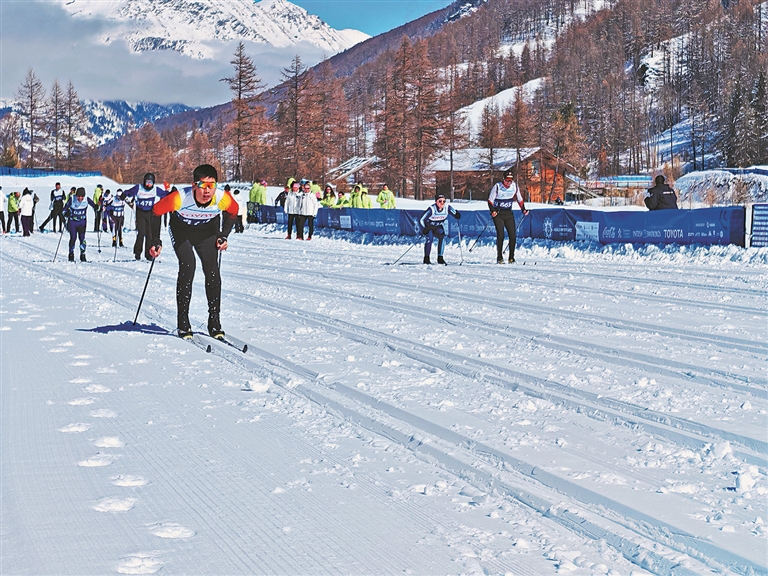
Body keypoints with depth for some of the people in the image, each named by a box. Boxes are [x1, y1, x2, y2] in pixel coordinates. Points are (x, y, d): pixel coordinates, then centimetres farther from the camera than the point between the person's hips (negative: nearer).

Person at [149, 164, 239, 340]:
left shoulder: (223, 198, -31)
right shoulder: (180, 198, -37)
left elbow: (233, 211, -5)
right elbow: (155, 211, -21)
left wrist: (223, 236, -7)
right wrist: (156, 241, -23)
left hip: (208, 231, 2)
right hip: (181, 231, -2)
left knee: (212, 269, -13)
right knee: (188, 266, -19)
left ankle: (214, 322, -2)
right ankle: (183, 324, -10)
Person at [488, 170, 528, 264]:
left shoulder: (515, 186, -1)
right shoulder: (497, 186, -12)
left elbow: (519, 199, 13)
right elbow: (490, 200, -8)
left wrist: (523, 209, 2)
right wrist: (492, 211, -23)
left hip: (508, 213, 4)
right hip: (498, 214, -4)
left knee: (513, 235, -4)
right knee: (500, 235, -13)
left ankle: (511, 257, 6)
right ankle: (499, 258, -5)